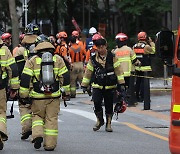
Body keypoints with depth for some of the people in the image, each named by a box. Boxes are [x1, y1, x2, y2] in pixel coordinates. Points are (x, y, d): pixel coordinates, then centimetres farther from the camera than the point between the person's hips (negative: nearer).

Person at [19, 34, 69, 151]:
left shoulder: (32, 61, -2)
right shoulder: (58, 59, 5)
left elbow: (25, 79, -4)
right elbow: (64, 78, 8)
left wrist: (24, 95, 4)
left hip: (38, 96, -1)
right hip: (54, 96, 1)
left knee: (37, 116, 17)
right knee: (52, 119, 8)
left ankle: (37, 134, -6)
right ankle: (50, 144, 6)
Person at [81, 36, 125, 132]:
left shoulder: (112, 57, 0)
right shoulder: (93, 58, 3)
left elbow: (118, 70, 2)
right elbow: (88, 71, 10)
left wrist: (121, 84, -2)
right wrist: (84, 85, 11)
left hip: (110, 86, 0)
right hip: (97, 85, 0)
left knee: (109, 105, 4)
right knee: (96, 102, -16)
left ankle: (108, 123, 18)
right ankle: (99, 120, 6)